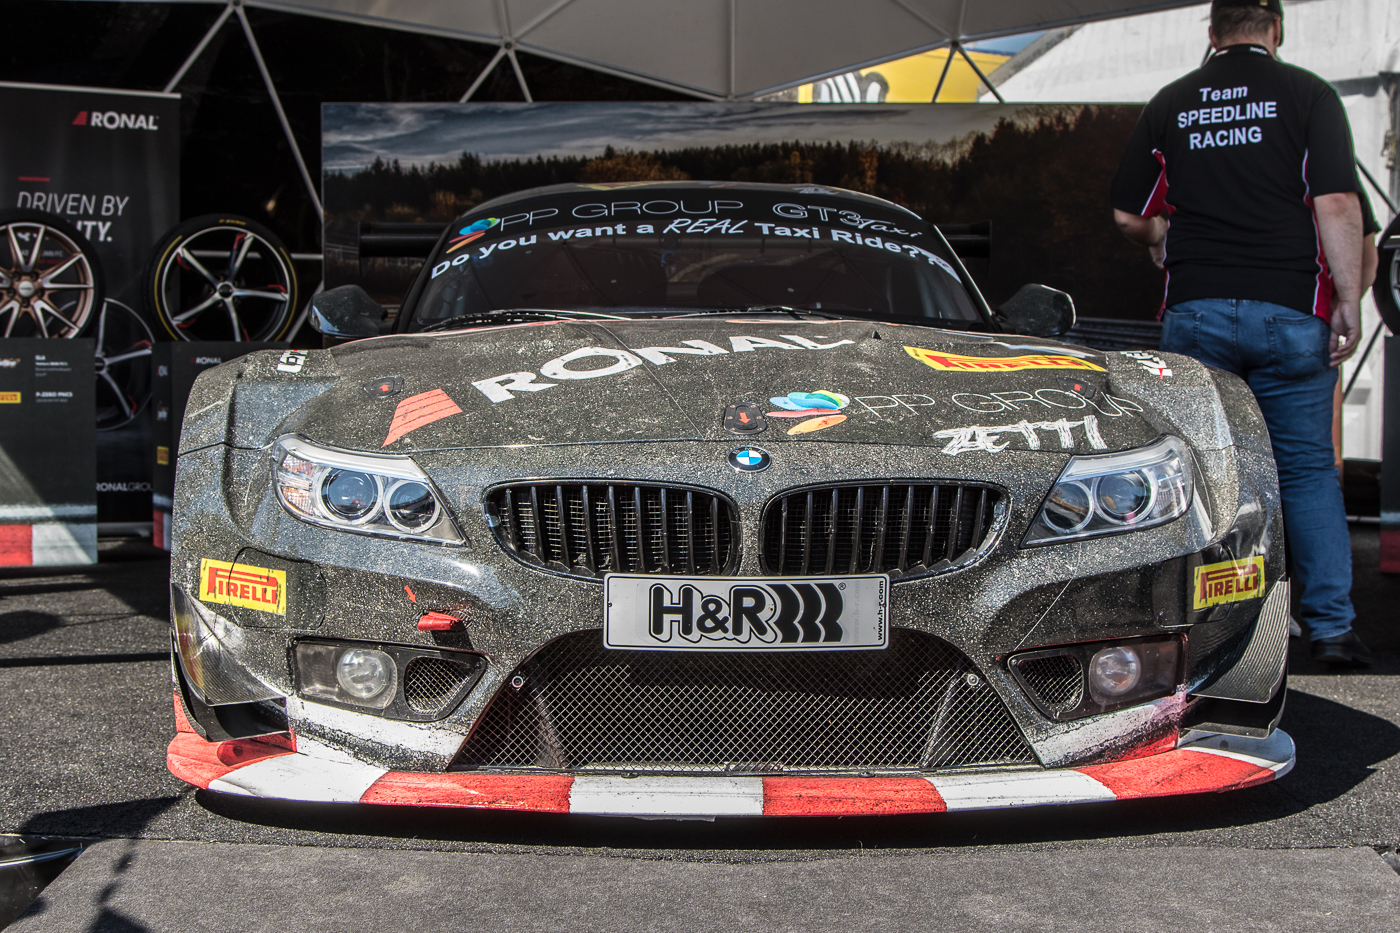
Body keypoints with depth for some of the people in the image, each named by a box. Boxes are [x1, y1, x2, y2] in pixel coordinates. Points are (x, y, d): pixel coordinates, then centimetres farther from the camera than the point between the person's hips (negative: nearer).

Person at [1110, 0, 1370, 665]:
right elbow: (1337, 206, -8)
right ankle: (1332, 628, 6)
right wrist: (1348, 302, -5)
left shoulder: (1169, 105, 9)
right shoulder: (1307, 94, 1)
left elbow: (1130, 217, 12)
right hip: (1289, 312, -1)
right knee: (1308, 469, 8)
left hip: (1194, 312, 2)